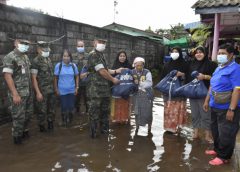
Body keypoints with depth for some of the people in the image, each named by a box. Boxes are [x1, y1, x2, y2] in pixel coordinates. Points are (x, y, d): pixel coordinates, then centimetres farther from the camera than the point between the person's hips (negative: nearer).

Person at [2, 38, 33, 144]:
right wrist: (15, 94, -22)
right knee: (19, 116, 3)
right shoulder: (10, 57, -12)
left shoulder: (25, 57, 11)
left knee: (28, 114, 18)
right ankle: (17, 137, 21)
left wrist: (31, 90, 13)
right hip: (18, 94, -7)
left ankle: (24, 131, 37)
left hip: (28, 93, 7)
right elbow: (7, 75, -18)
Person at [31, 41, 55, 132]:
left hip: (51, 90, 6)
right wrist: (38, 92, -18)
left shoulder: (48, 59, 9)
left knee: (51, 108, 15)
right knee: (42, 110, 6)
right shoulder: (36, 61, -11)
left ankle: (50, 123, 32)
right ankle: (42, 126, 22)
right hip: (42, 90, -6)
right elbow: (34, 78, -13)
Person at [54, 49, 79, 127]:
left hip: (72, 90, 2)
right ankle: (64, 121, 29)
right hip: (62, 91, -2)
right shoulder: (58, 65, -7)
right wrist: (56, 89, -2)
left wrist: (77, 88, 3)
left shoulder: (73, 65, -1)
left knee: (71, 106, 8)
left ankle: (70, 120, 31)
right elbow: (55, 78, -1)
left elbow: (77, 77, 7)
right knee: (64, 107, 8)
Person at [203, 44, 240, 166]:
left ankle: (223, 156, 19)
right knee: (216, 131, 20)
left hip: (226, 108, -8)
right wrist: (207, 101, 17)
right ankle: (217, 149, 38)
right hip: (215, 106, 9)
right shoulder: (218, 68, 12)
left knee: (225, 134, 5)